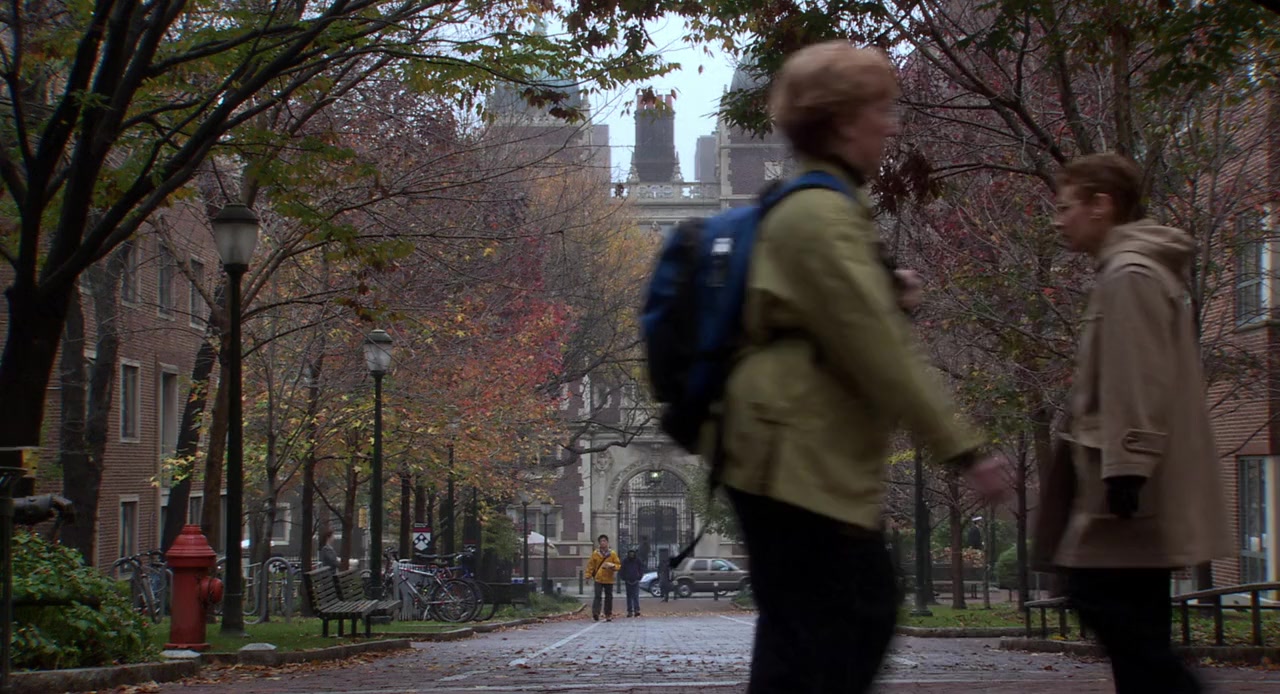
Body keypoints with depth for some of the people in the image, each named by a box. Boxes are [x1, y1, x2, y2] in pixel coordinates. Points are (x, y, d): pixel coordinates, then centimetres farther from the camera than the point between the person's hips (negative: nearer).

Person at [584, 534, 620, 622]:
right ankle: (595, 613, -20)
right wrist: (588, 575, -3)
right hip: (598, 579, -1)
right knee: (598, 596, -14)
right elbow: (590, 565, 5)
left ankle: (608, 615, 14)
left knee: (609, 597, 6)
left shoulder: (613, 554, 3)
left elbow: (618, 565, 4)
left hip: (609, 579, 1)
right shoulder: (595, 554, 3)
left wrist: (612, 566, -17)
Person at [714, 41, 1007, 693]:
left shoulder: (817, 207, 18)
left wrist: (890, 297, 8)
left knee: (867, 611, 15)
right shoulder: (822, 214, -15)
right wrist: (963, 450, -17)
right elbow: (879, 353, -20)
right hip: (800, 462, -11)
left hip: (813, 460, 11)